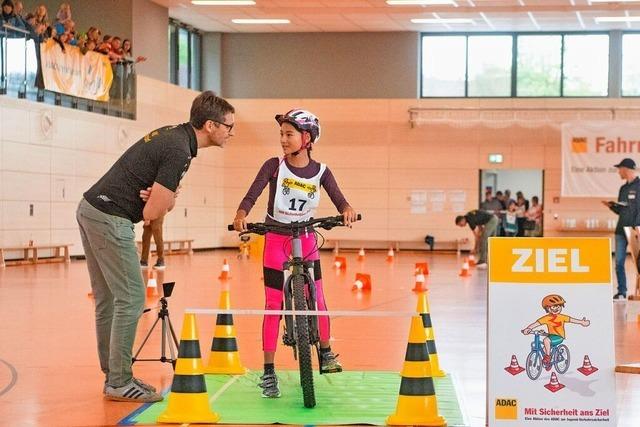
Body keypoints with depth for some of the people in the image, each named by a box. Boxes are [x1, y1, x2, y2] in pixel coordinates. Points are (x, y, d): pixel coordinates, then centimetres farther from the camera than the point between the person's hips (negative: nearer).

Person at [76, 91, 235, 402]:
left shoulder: (172, 133, 12)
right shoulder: (179, 152, -18)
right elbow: (152, 213, -18)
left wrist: (160, 198, -5)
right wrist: (168, 201, 4)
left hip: (89, 210, 10)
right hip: (110, 220, -10)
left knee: (108, 300, 13)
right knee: (131, 298, -6)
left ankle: (113, 375, 20)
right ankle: (119, 383, -2)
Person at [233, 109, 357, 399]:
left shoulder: (320, 172, -5)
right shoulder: (274, 166, -10)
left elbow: (339, 200, -9)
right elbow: (252, 195, -16)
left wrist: (347, 210, -32)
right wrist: (241, 216, -36)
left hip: (306, 240, 2)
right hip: (276, 239, -1)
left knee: (317, 300, 0)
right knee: (273, 306, -4)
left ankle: (325, 353, 25)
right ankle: (268, 373, -1)